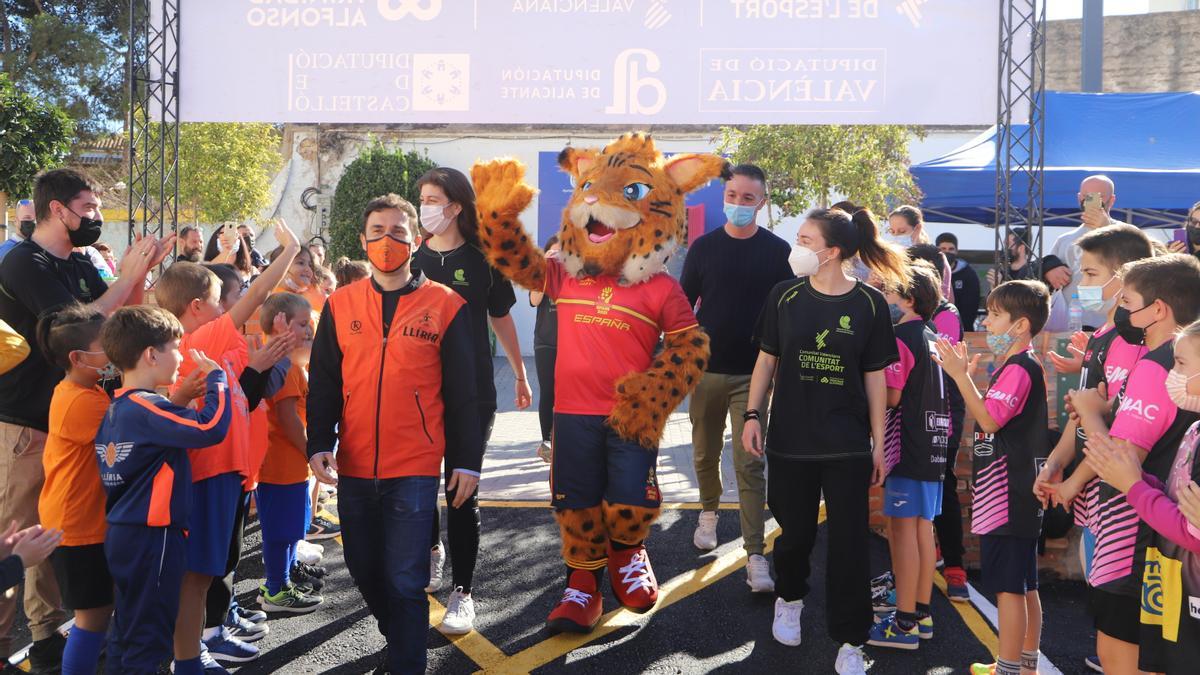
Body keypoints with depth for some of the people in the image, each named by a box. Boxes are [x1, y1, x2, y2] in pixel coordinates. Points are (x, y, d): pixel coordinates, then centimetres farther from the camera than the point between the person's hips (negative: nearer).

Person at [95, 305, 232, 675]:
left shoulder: (117, 409, 10)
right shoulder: (147, 408, -19)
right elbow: (210, 427, -29)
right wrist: (216, 377, -18)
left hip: (124, 533, 9)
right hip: (152, 537, -9)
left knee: (128, 630, 18)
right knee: (148, 635, -1)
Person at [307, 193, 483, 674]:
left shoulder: (446, 306, -2)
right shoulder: (341, 305, 6)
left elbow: (462, 393, 0)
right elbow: (323, 383, 8)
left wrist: (467, 461, 0)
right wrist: (320, 445, -4)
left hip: (415, 470, -4)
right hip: (354, 468, 4)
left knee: (404, 581, -4)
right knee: (364, 571, 16)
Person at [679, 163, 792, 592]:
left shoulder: (777, 252, 0)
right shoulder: (704, 247, 3)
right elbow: (683, 306, 7)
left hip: (753, 374, -2)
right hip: (706, 369, 2)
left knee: (750, 464, -7)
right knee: (705, 453, 16)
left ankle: (755, 556, -6)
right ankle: (709, 512, 43)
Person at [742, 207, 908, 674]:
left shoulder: (869, 304, -5)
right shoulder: (785, 296, -2)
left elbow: (875, 377, 0)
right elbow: (766, 360, 6)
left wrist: (878, 444, 0)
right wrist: (752, 416, -2)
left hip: (848, 445, -1)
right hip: (790, 440, 1)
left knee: (848, 542, 2)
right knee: (796, 532, 14)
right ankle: (789, 598, 44)